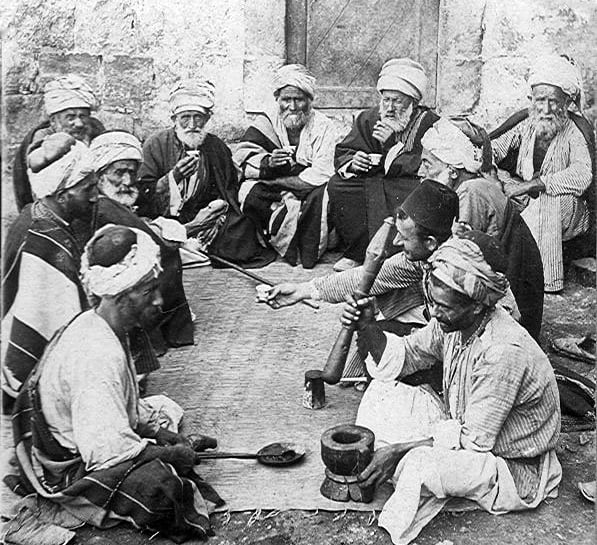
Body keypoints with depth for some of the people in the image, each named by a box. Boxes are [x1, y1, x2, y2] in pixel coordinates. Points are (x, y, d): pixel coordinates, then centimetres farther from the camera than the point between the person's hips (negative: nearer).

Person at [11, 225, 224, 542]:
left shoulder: (97, 326, 1)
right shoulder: (97, 355, -32)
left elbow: (123, 406, 14)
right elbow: (108, 451, -35)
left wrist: (153, 431, 0)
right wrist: (171, 453, -20)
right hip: (67, 474, -11)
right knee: (159, 483, -29)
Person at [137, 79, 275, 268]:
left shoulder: (217, 146, 9)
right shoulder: (155, 144, -1)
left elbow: (229, 190, 14)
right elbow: (142, 195, -5)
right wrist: (173, 177, -21)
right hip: (165, 218, -3)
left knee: (242, 226, -23)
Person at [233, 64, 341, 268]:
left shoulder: (323, 126, -3)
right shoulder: (265, 122, 4)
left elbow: (322, 174, -16)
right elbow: (241, 159, -7)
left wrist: (277, 181, -19)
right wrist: (267, 163, -29)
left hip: (309, 197, -2)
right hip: (273, 197, 2)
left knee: (325, 193, -31)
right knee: (248, 192, -25)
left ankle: (309, 251, -9)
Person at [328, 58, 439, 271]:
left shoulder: (430, 123, -6)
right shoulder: (368, 118, 8)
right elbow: (342, 152, 8)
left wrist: (392, 145, -22)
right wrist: (352, 162, -17)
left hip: (407, 185, -4)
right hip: (369, 184, 4)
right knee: (337, 186, -19)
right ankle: (360, 250, -15)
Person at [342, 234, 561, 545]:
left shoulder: (505, 351, -34)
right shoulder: (451, 321, -12)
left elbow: (475, 438, -29)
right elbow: (405, 355, 3)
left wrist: (401, 448, -29)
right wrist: (367, 327, -16)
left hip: (516, 469, -8)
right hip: (465, 431, 8)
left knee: (419, 464, -34)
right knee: (383, 391, -1)